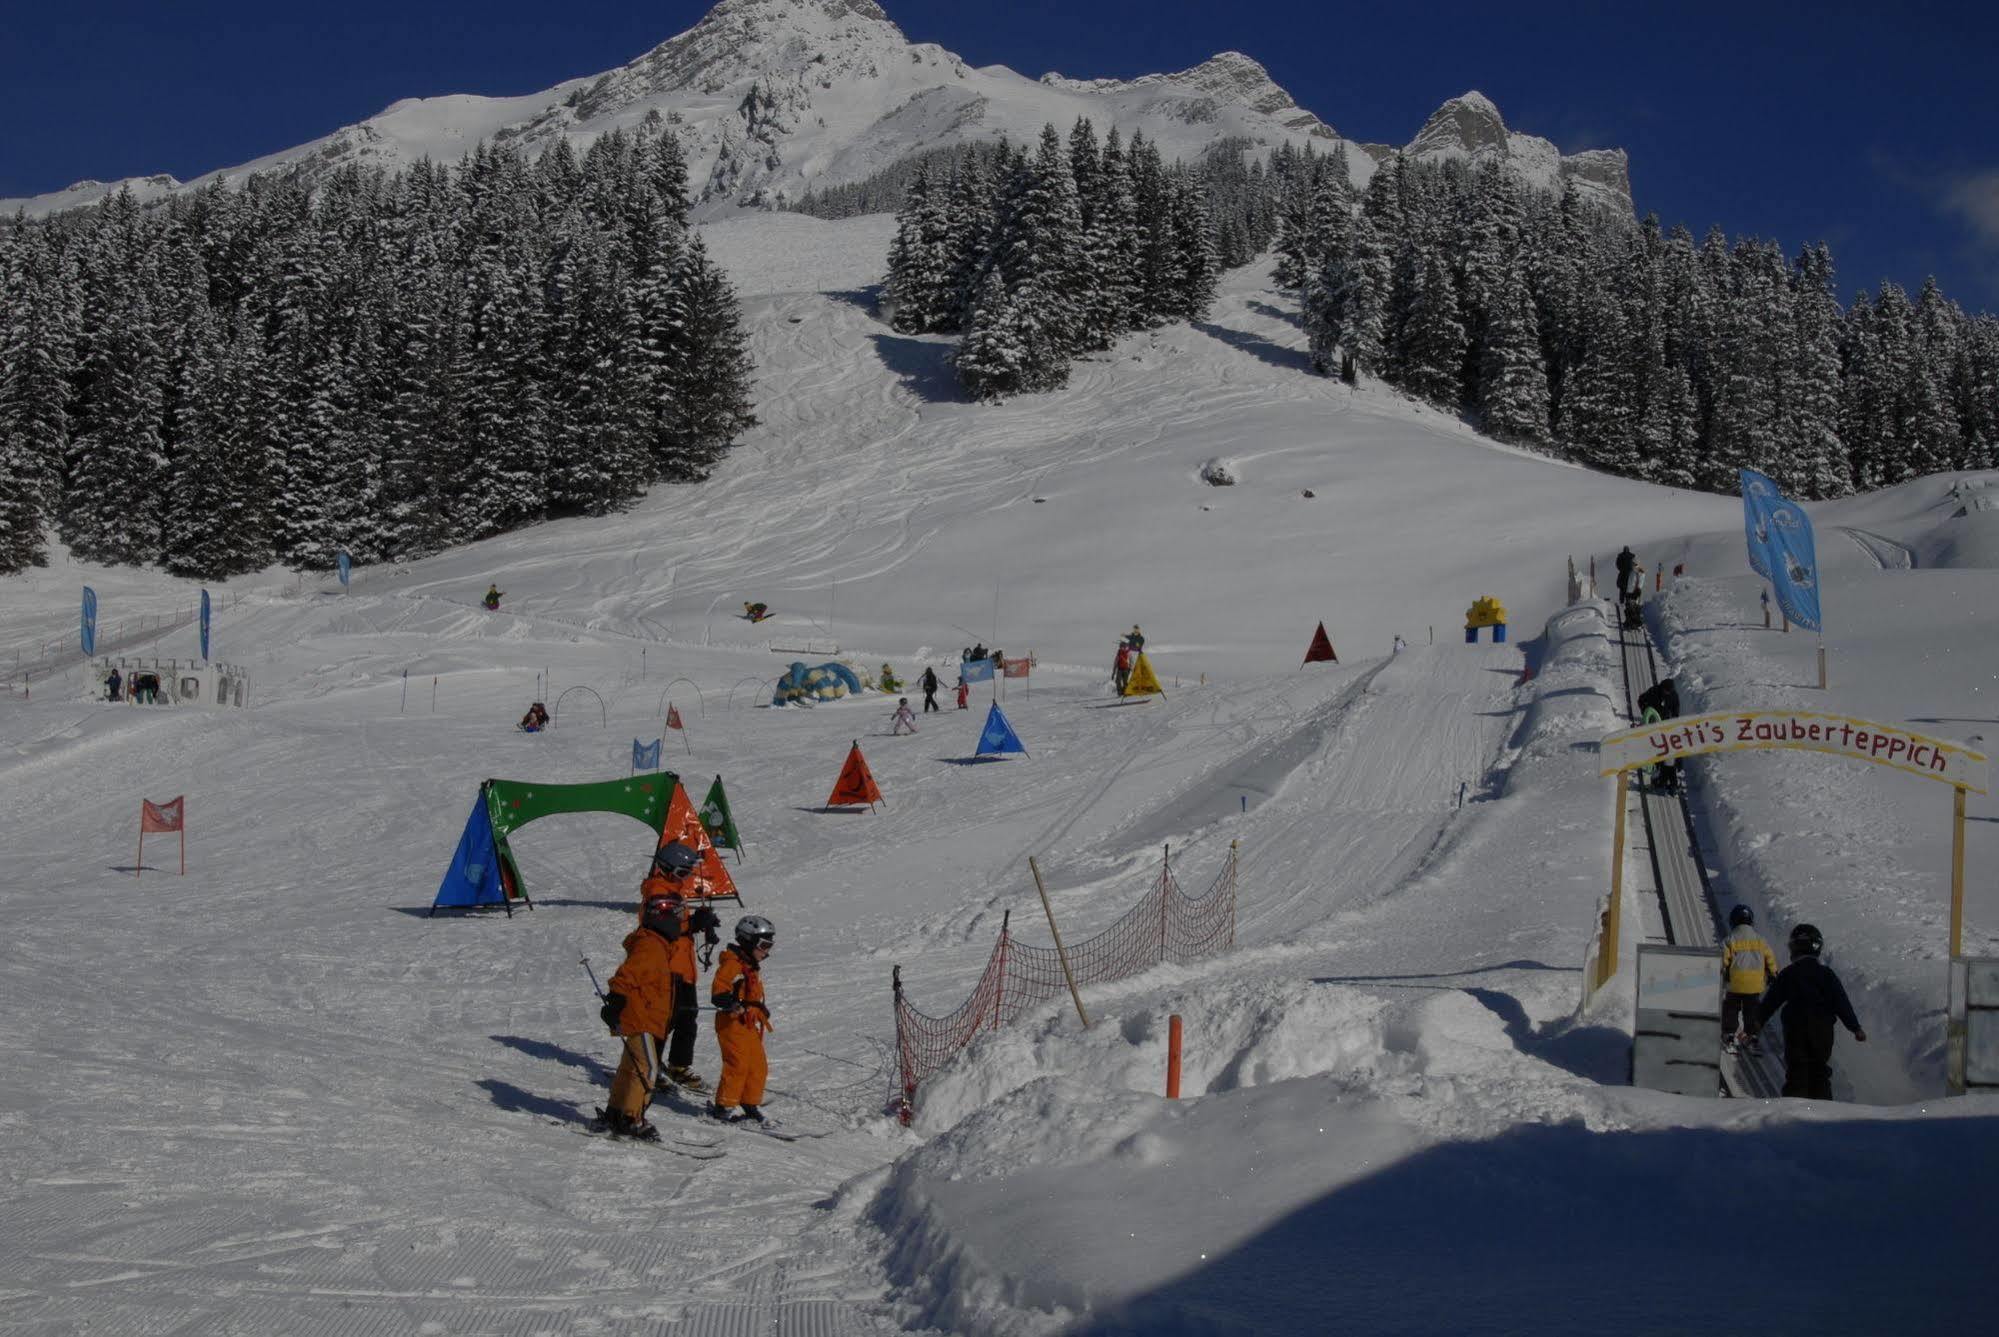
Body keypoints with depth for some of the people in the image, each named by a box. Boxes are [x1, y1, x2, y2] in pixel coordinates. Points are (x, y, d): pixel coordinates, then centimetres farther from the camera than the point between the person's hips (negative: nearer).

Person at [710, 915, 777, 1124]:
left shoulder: (752, 967, 20)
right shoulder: (732, 964, -12)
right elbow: (718, 989, -25)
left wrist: (762, 1010, 38)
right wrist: (730, 1002, -38)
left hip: (751, 1026, 10)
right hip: (732, 1023, -10)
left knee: (759, 1066, 9)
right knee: (737, 1065, -11)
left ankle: (751, 1104, 19)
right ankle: (724, 1106, -2)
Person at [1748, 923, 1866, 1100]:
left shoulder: (1789, 973, -3)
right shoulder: (1826, 973, 1)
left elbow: (1771, 1000, -4)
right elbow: (1841, 1001, 0)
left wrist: (1758, 1022, 0)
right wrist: (1855, 1027, 4)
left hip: (1795, 1028, -2)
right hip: (1823, 1030, 2)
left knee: (1796, 1073, 0)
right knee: (1820, 1072, 11)